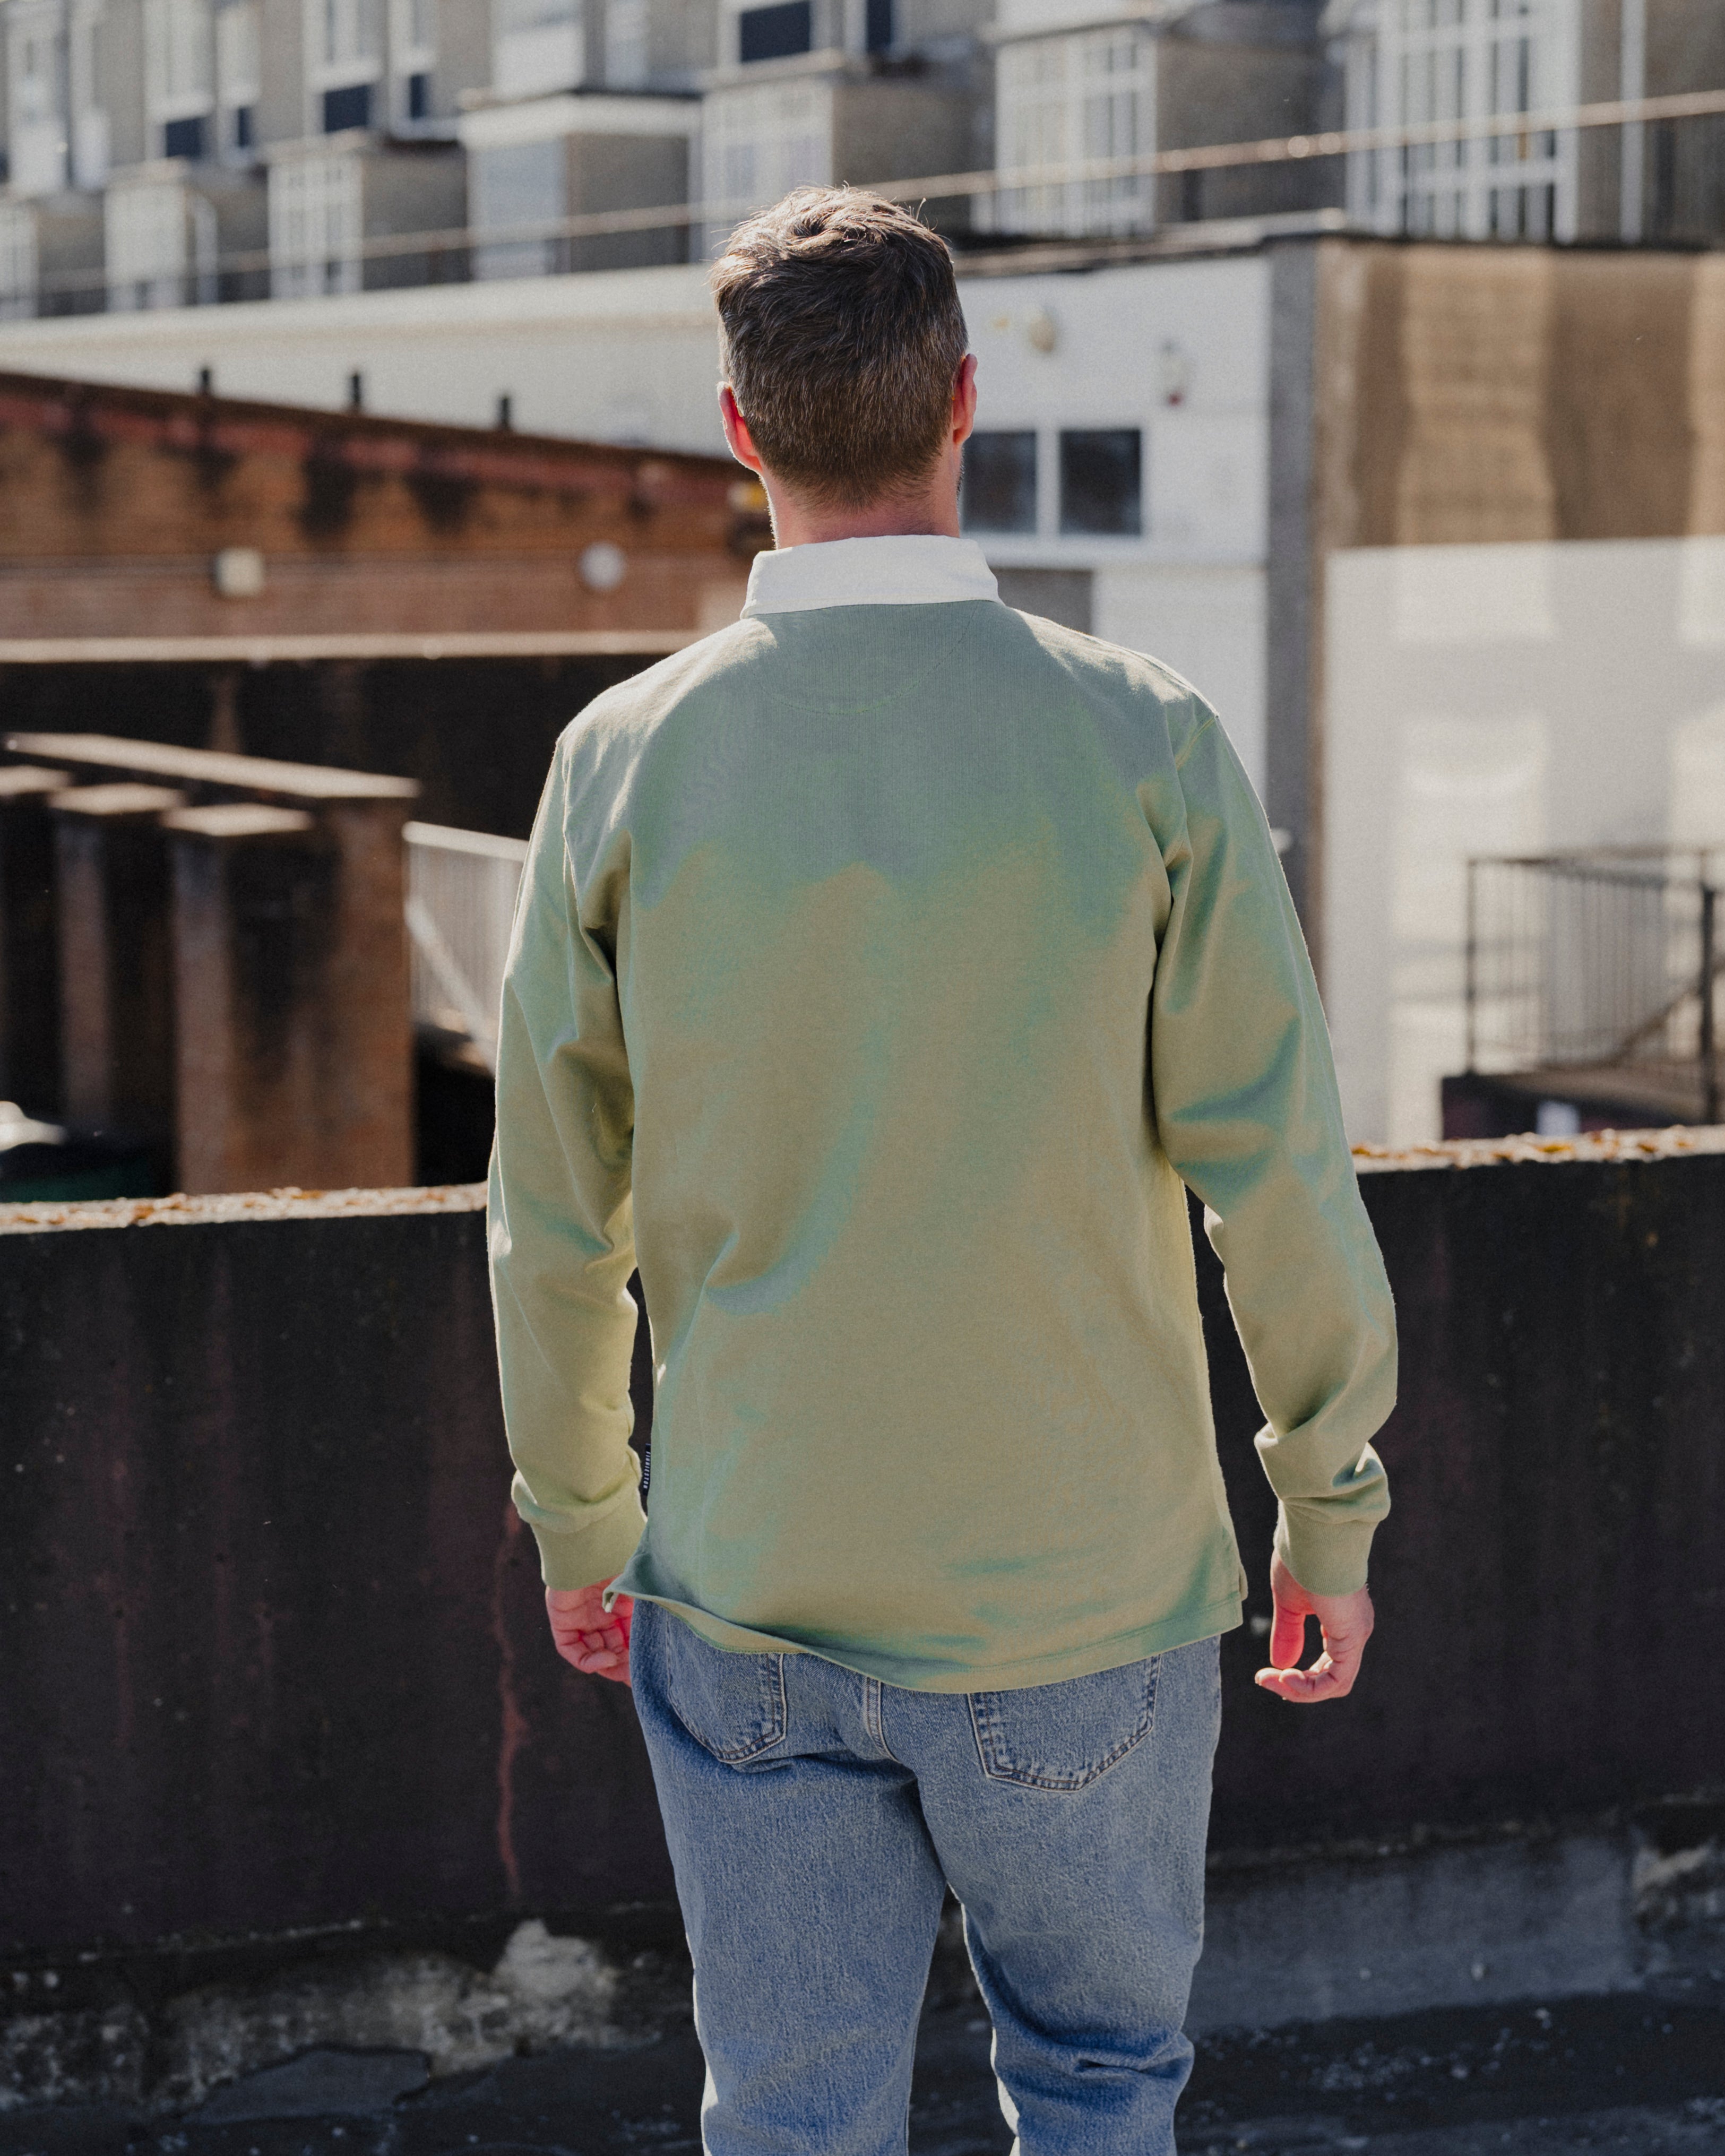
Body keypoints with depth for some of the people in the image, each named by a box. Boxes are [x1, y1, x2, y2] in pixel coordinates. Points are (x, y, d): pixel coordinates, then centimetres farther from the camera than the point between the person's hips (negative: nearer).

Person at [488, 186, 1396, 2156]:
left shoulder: (627, 759, -6)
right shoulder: (1142, 745, -11)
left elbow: (553, 1217, 0)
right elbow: (1279, 1178, -9)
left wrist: (577, 1524, 14)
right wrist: (1329, 1507, 5)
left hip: (748, 1613, 1)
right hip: (1085, 1604, -1)